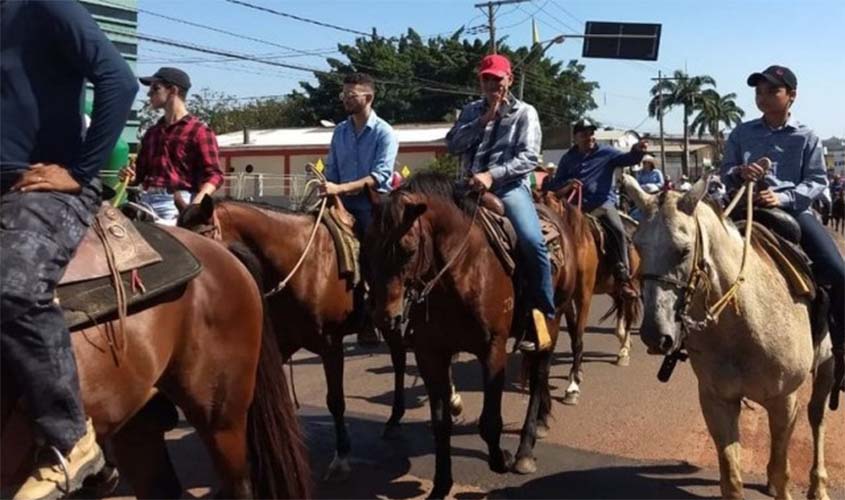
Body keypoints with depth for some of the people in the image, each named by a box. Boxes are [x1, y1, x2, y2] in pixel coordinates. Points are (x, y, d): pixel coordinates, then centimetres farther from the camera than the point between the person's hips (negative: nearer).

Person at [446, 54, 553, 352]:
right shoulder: (471, 111, 18)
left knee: (532, 241, -27)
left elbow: (529, 158, -6)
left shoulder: (525, 113, 7)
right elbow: (452, 145, 2)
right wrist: (484, 120, -6)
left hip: (510, 186, -4)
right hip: (472, 186, 4)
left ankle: (542, 313, -11)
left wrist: (493, 175, -19)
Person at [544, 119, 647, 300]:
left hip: (603, 204, -3)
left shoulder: (606, 153, 8)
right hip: (577, 205, 3)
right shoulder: (568, 158, 13)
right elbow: (555, 184, 14)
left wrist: (637, 151, -24)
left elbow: (628, 159, -2)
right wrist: (565, 186, -9)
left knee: (618, 230, -26)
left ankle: (623, 277, -21)